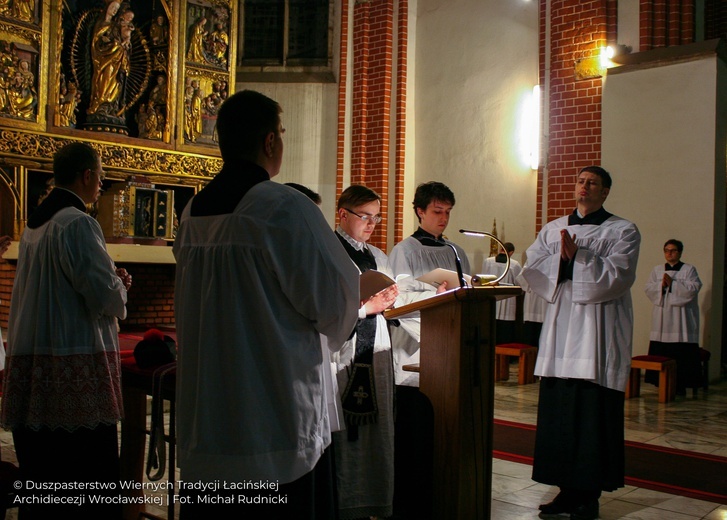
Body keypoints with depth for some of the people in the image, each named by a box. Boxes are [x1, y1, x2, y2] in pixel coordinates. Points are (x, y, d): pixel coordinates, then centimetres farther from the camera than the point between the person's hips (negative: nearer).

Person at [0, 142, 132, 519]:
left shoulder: (34, 224, 15)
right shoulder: (79, 223, -11)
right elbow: (106, 295, -15)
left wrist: (110, 281, 18)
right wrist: (120, 284, 6)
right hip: (78, 365, -8)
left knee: (40, 477, 12)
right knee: (93, 482, -3)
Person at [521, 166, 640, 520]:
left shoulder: (622, 231, 2)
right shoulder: (552, 229, 14)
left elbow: (618, 275, -12)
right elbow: (531, 269, 3)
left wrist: (578, 255, -18)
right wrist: (560, 257, -13)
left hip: (598, 334, -4)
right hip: (560, 332, 5)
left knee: (593, 414, -2)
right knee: (558, 412, 7)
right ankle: (567, 489, 19)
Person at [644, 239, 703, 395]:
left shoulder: (689, 269, 6)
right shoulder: (656, 270, 16)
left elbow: (693, 288, -8)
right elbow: (648, 289, 7)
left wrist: (672, 283, -12)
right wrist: (661, 285, -11)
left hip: (681, 318, -3)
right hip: (662, 318, 3)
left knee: (682, 353, -6)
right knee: (660, 353, -1)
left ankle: (680, 385, 0)